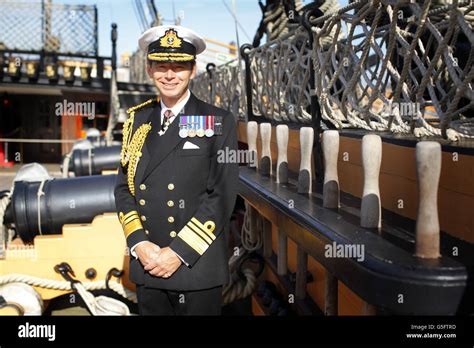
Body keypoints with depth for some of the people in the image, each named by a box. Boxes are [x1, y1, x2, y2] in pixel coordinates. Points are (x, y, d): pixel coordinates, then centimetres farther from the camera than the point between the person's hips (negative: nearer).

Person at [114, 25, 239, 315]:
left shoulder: (219, 122, -3)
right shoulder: (137, 120, 8)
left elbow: (223, 194, -10)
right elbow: (124, 187, 8)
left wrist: (179, 252, -14)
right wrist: (139, 244, -6)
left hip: (198, 268, -3)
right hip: (147, 266, 3)